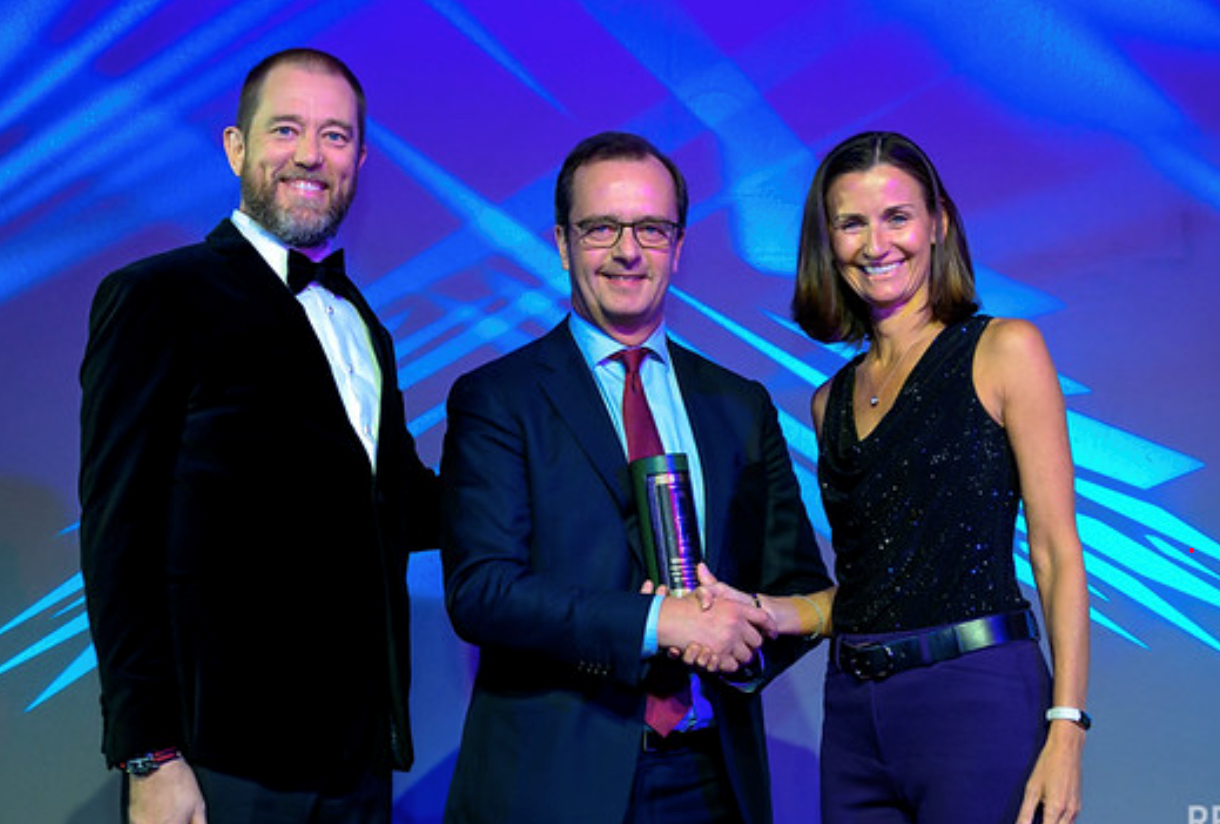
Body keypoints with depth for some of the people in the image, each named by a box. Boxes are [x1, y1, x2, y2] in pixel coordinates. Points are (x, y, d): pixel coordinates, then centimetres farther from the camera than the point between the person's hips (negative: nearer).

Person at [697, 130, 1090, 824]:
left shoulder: (1003, 350, -1)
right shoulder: (833, 401, 14)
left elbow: (1058, 555, -6)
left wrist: (1066, 730, -13)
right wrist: (754, 609, -1)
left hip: (976, 698, -5)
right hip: (855, 713, 5)